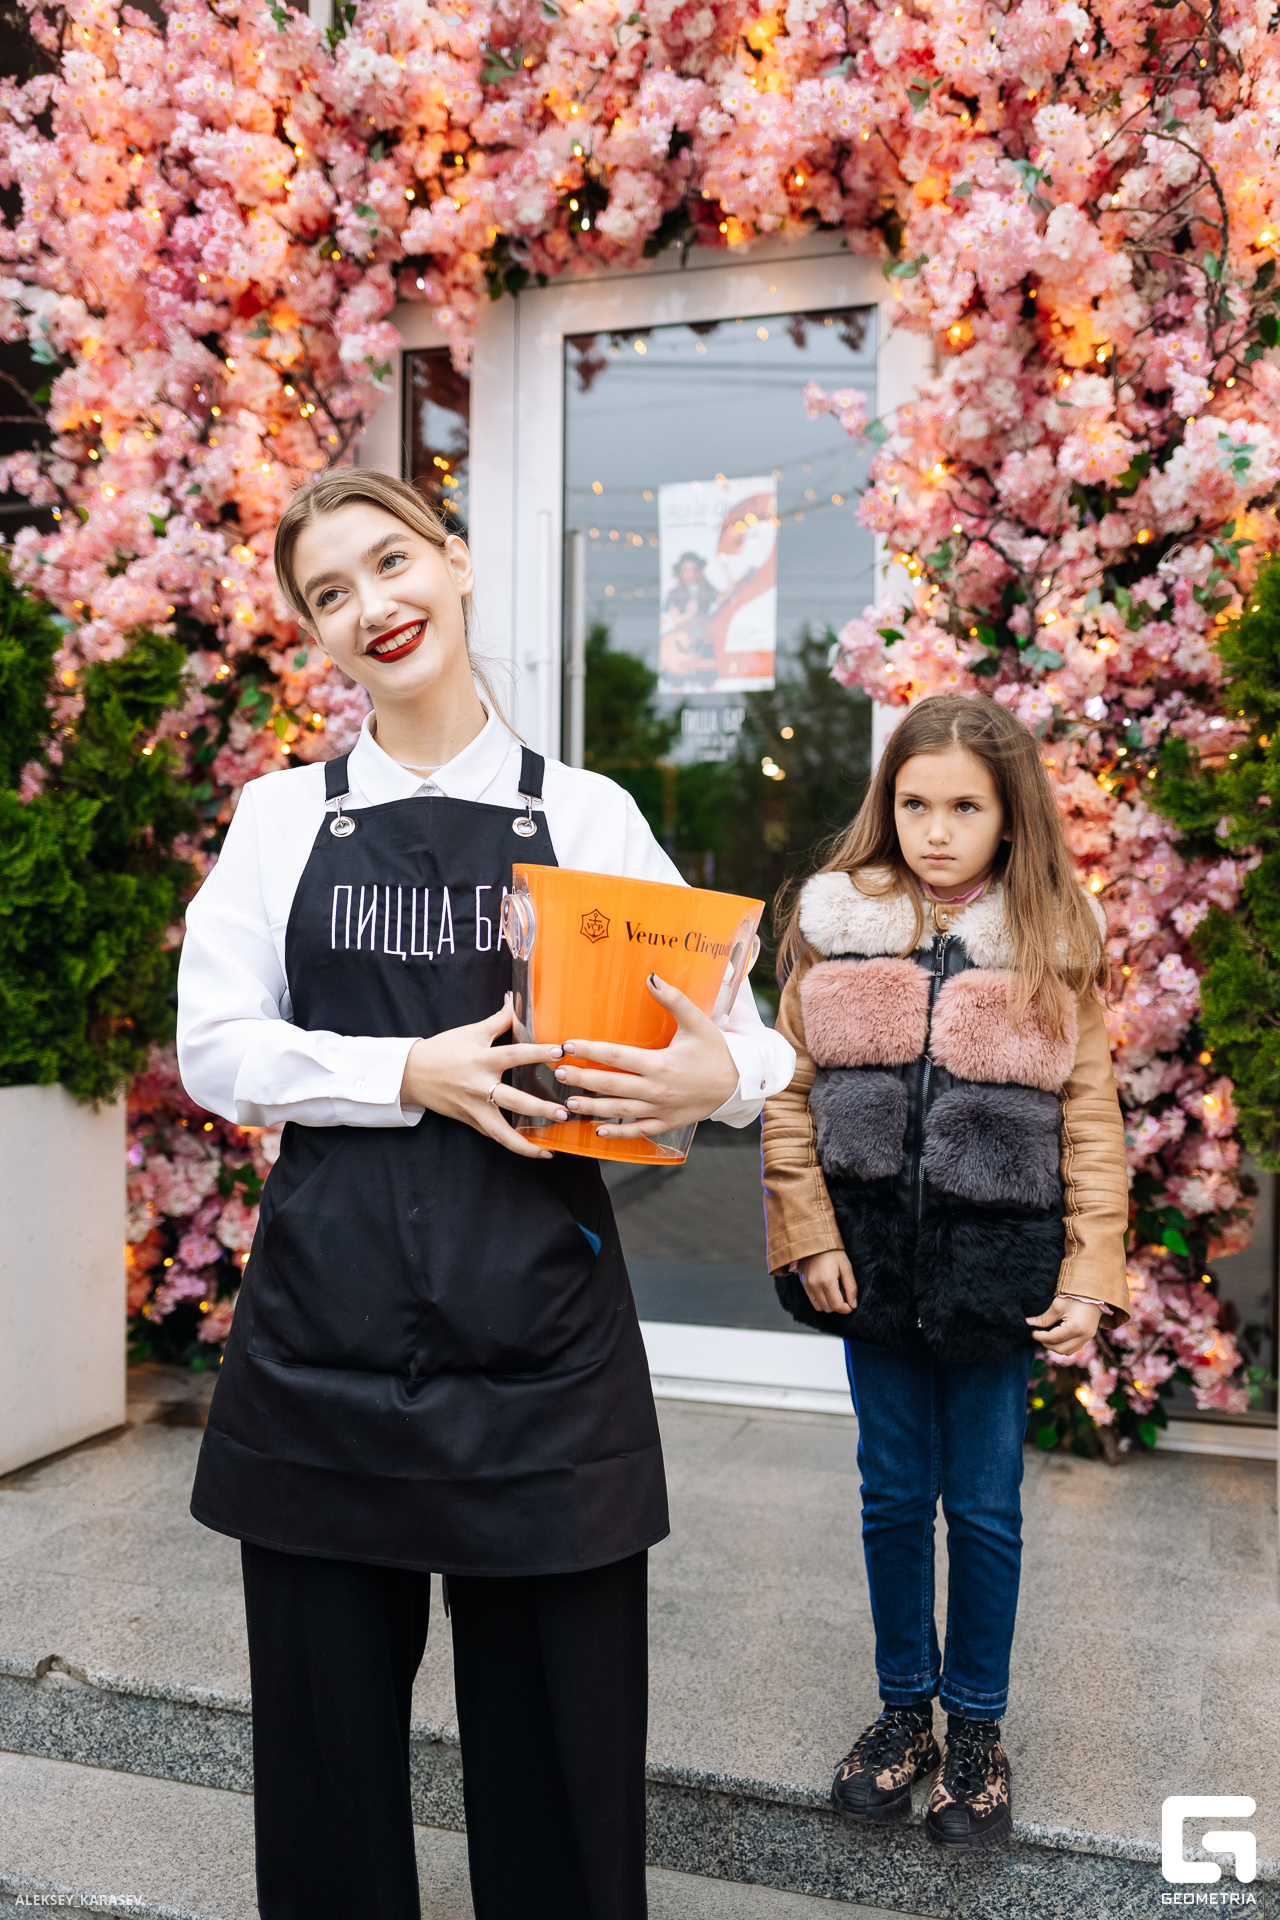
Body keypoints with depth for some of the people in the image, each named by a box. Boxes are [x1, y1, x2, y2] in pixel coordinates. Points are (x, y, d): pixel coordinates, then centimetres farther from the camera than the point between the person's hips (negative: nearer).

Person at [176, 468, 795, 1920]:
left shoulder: (588, 817, 6)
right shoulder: (283, 816, 9)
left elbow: (748, 1044, 5)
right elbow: (216, 1048, 0)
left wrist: (716, 1074, -19)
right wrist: (416, 1075, -14)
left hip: (538, 1319, -1)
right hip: (325, 1316, 1)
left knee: (558, 1721, 8)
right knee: (325, 1721, 12)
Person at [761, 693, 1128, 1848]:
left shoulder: (1058, 943, -2)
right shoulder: (834, 924, 0)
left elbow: (1091, 1122, -1)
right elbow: (791, 1095, 1)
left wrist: (1090, 1276, -5)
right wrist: (809, 1238, -5)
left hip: (999, 1264, -1)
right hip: (874, 1255, 1)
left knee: (984, 1504, 10)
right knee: (894, 1493, 14)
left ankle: (977, 1728, 31)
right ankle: (904, 1709, 34)